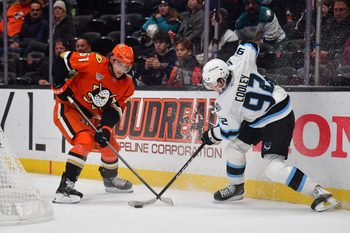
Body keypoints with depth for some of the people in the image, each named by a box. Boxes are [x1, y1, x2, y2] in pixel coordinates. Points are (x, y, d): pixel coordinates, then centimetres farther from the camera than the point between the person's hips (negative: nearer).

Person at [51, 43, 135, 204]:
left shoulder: (127, 85, -5)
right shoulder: (94, 62, -23)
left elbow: (114, 110, -7)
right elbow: (62, 60, -19)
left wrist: (105, 129, -22)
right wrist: (60, 86, -20)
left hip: (92, 115, 7)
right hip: (68, 108, -7)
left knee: (109, 145, 13)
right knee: (85, 141, -27)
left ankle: (110, 179, 43)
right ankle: (65, 187, -28)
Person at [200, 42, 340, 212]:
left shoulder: (224, 103, -26)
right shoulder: (236, 63, -13)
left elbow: (230, 131, -11)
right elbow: (250, 47, 6)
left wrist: (210, 136, 7)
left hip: (277, 120, -10)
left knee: (273, 168, -17)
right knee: (234, 148, 15)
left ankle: (319, 193, -15)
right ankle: (236, 188, 36)